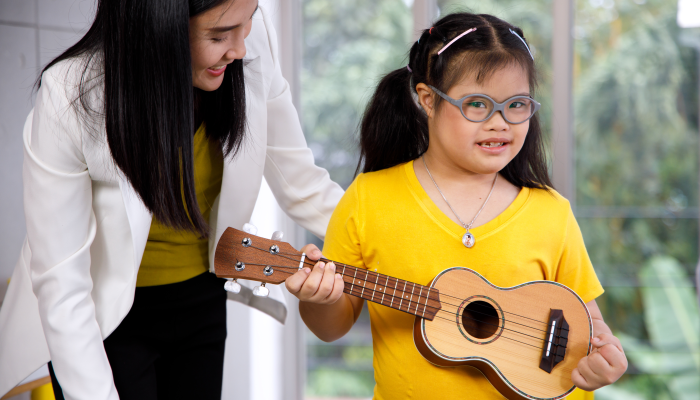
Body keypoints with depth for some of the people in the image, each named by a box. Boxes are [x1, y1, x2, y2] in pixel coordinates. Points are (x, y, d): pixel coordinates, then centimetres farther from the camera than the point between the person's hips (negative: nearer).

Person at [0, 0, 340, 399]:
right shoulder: (69, 99, -30)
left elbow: (302, 184, -6)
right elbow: (61, 286, -25)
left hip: (200, 302, 4)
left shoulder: (253, 41, -19)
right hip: (105, 317, -4)